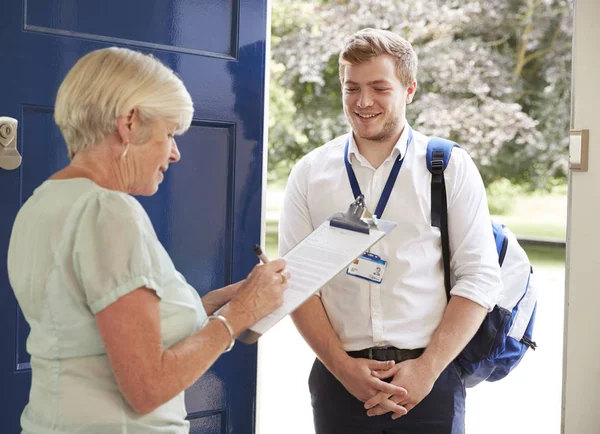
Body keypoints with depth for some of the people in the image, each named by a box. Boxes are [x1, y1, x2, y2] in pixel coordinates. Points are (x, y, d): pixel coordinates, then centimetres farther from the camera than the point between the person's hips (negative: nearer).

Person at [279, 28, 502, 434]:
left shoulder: (451, 168, 0)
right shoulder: (310, 173, 3)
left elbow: (479, 278, -4)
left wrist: (427, 369, -11)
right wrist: (342, 366, -9)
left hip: (430, 379, -1)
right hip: (339, 379, 1)